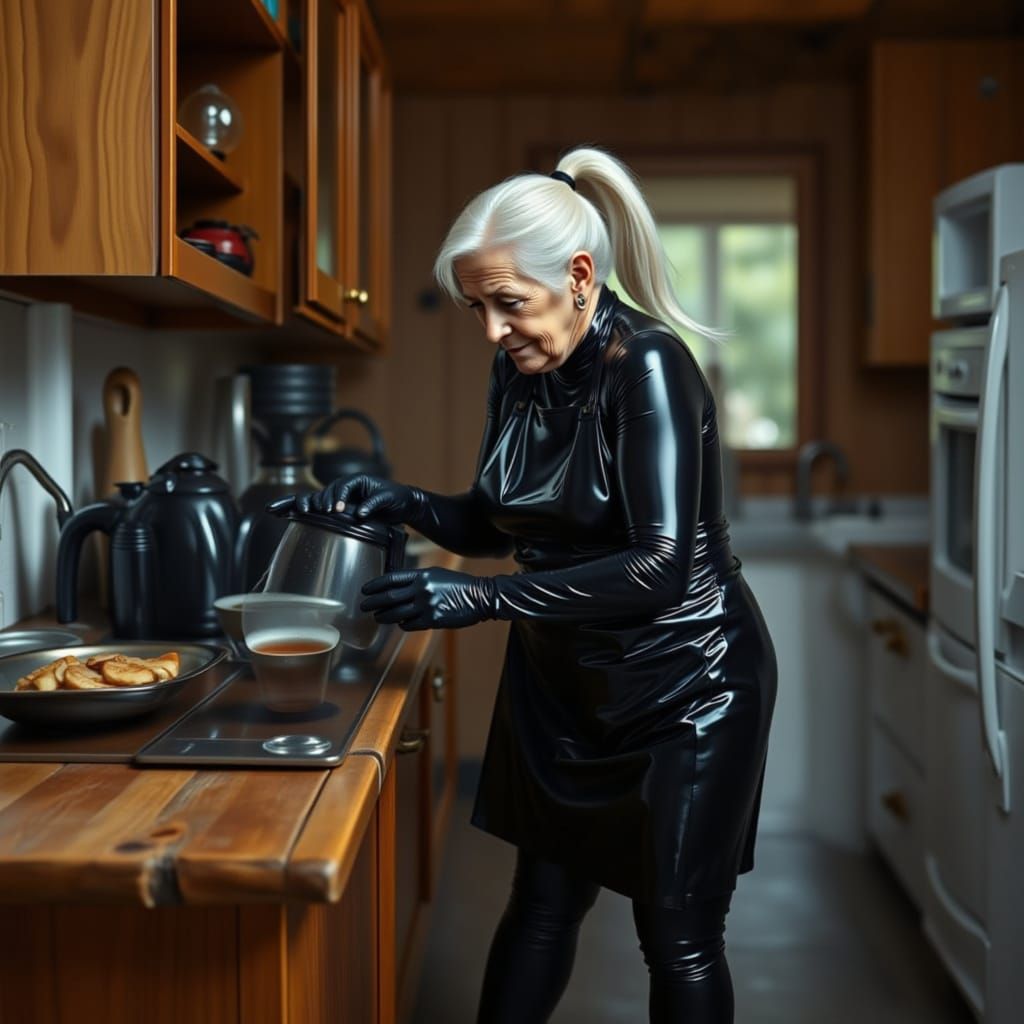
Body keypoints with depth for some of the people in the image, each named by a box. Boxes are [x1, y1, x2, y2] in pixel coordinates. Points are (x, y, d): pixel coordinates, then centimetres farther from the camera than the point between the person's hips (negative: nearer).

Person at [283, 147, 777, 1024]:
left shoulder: (647, 366, -23)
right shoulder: (519, 372, -2)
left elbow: (659, 564, -30)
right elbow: (495, 523, 10)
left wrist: (482, 599, -32)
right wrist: (404, 503, -9)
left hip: (684, 686, -6)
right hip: (563, 682, 7)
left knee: (680, 937, 5)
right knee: (542, 902, 16)